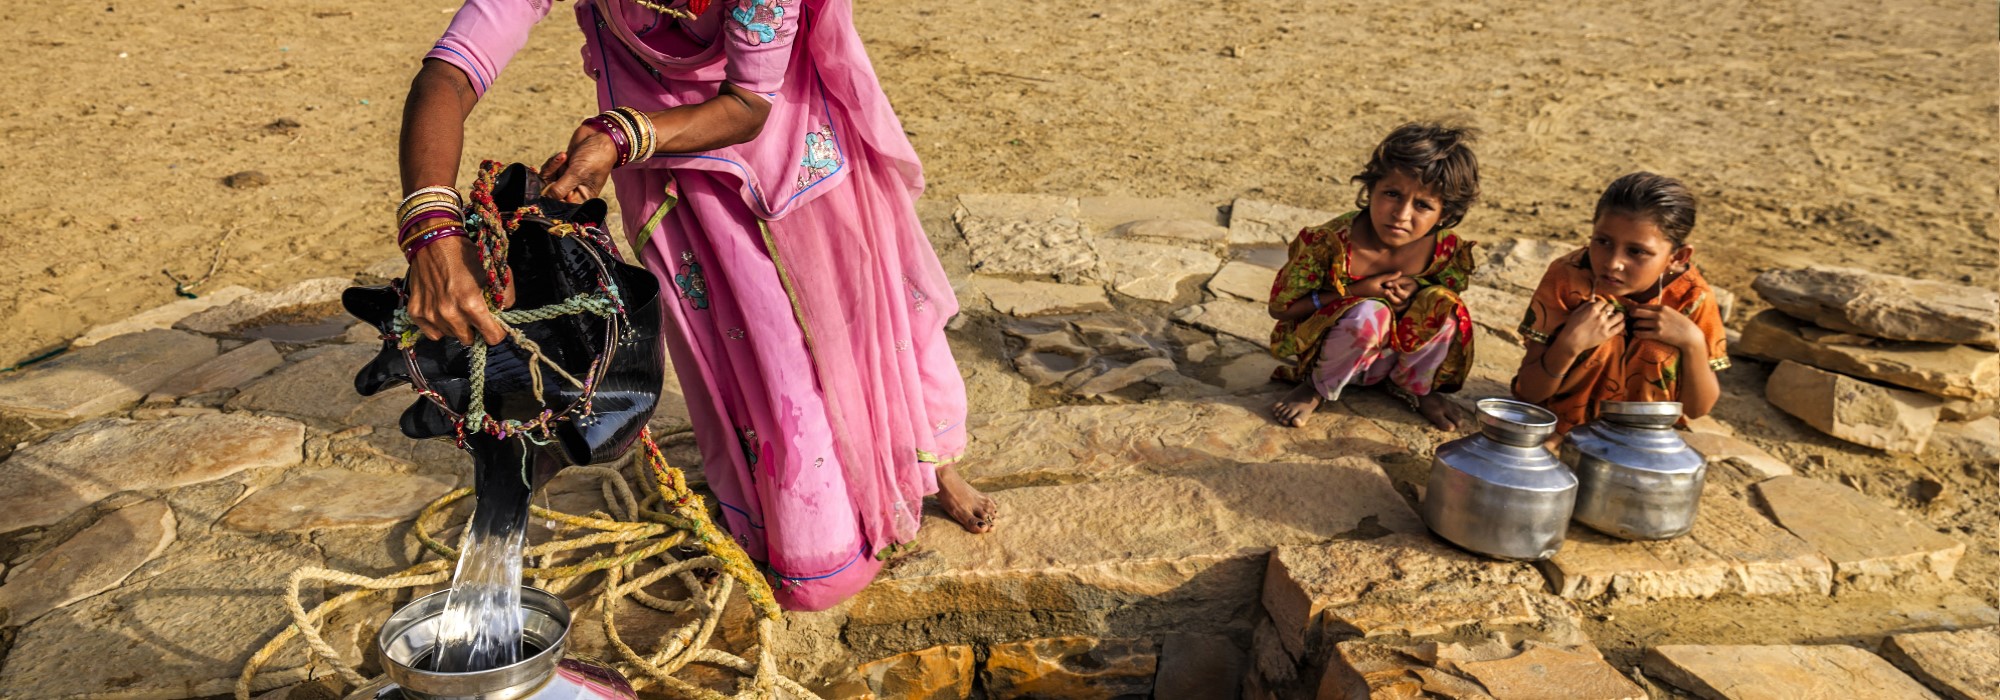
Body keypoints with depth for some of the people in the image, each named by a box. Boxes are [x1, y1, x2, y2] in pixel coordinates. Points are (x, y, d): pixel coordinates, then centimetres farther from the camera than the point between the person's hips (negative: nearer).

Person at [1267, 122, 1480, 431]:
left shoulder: (1448, 250, -17)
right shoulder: (1329, 243, -28)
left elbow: (1452, 294, 4)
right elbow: (1280, 307, -18)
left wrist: (1417, 291, -22)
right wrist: (1355, 292, -29)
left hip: (1400, 354, 4)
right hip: (1326, 353, -3)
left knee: (1444, 305, -24)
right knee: (1368, 314, -35)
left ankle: (1415, 386, 5)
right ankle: (1318, 388, -6)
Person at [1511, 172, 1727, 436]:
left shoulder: (1691, 299, -11)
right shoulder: (1566, 277, -16)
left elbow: (1697, 409, -3)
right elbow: (1528, 392, -12)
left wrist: (1693, 343, -20)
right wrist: (1569, 345, -30)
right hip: (1557, 438, -1)